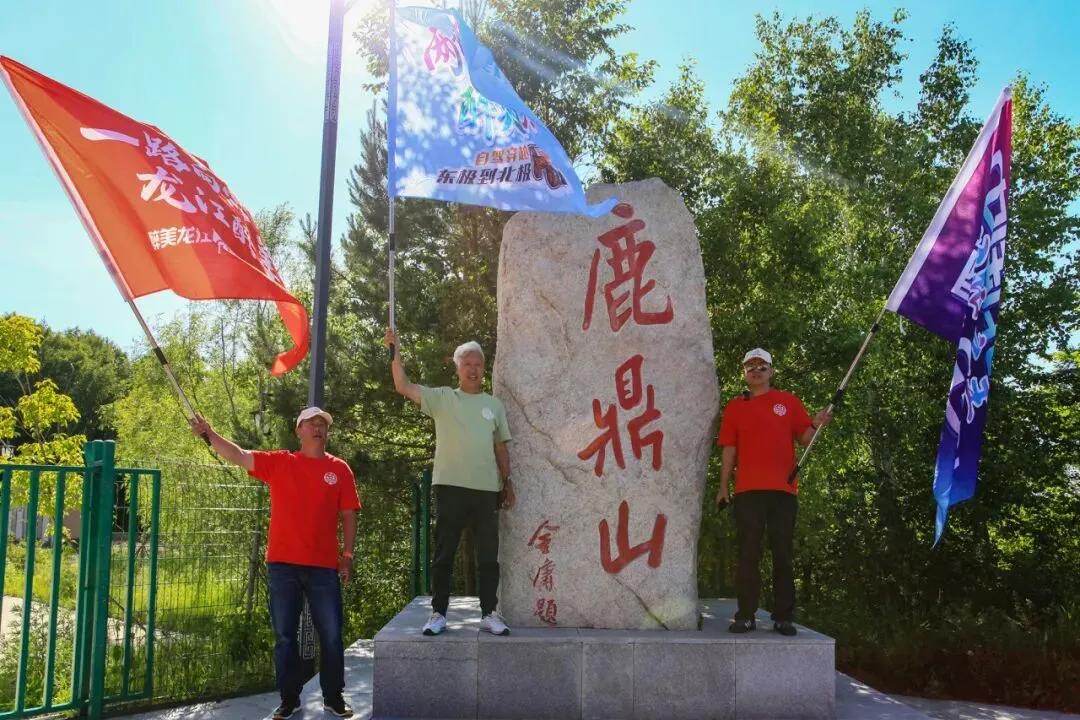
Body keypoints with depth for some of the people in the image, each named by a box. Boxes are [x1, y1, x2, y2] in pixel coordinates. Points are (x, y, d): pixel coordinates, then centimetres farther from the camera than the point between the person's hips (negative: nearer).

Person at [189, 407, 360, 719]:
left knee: (331, 635, 5)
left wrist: (347, 556, 1)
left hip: (323, 566, 0)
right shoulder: (279, 463, 4)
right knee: (285, 636, 7)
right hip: (282, 564, 0)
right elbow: (238, 455, -4)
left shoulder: (339, 469, 4)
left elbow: (348, 515, 4)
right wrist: (209, 434, -17)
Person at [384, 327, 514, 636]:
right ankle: (438, 613, 9)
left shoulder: (495, 405, 13)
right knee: (444, 552, 2)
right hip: (451, 487, -2)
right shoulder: (442, 398, 5)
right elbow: (404, 387, -6)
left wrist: (507, 482, 10)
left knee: (488, 554, 5)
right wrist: (396, 353, -16)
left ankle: (489, 613, 13)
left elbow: (501, 448, 16)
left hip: (487, 489, 2)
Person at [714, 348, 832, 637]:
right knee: (748, 553, 0)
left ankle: (784, 617, 8)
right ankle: (745, 616, 4)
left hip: (783, 490, 0)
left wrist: (817, 425, -14)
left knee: (782, 554, 3)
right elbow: (729, 449, 9)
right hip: (747, 490, 0)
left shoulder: (789, 402, 10)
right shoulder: (735, 407, 11)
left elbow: (805, 439, 7)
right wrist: (724, 486, 5)